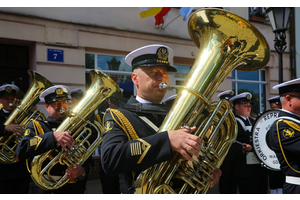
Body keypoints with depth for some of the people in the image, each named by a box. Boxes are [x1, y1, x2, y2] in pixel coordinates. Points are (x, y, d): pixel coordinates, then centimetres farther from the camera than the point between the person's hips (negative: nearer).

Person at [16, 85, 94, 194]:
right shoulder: (36, 126, 3)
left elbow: (88, 159, 6)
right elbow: (21, 151, -15)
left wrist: (83, 171, -16)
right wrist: (53, 136, -27)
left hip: (74, 188, 2)